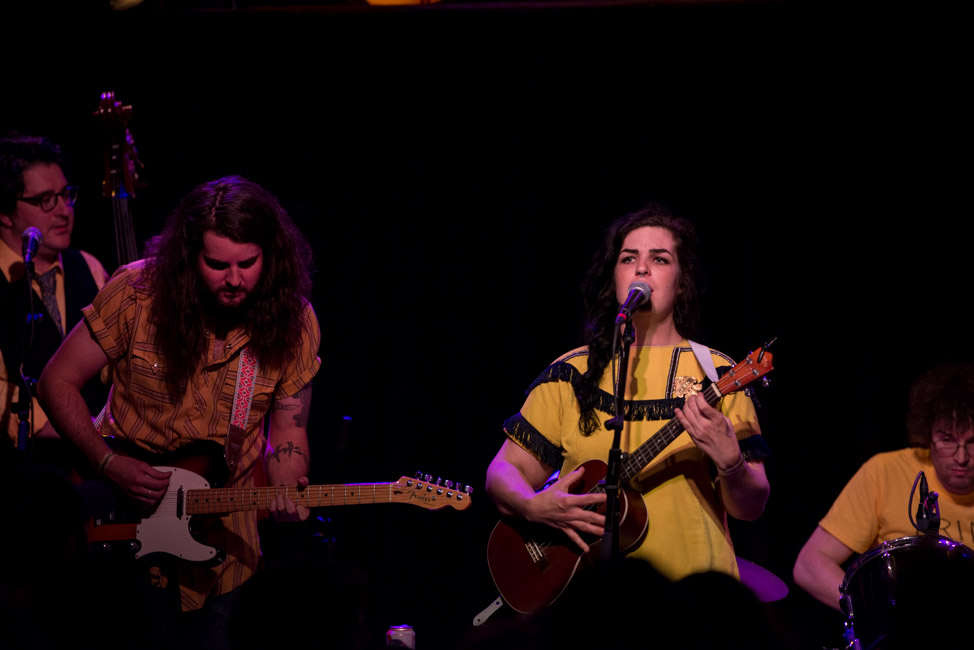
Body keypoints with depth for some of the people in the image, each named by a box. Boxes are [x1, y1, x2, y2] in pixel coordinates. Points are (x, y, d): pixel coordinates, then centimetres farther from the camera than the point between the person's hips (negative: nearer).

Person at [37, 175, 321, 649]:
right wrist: (110, 465, -19)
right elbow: (57, 383, -8)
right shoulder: (139, 292, -16)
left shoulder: (293, 322, -10)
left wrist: (287, 491, -24)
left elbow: (287, 435, -2)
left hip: (221, 533, 2)